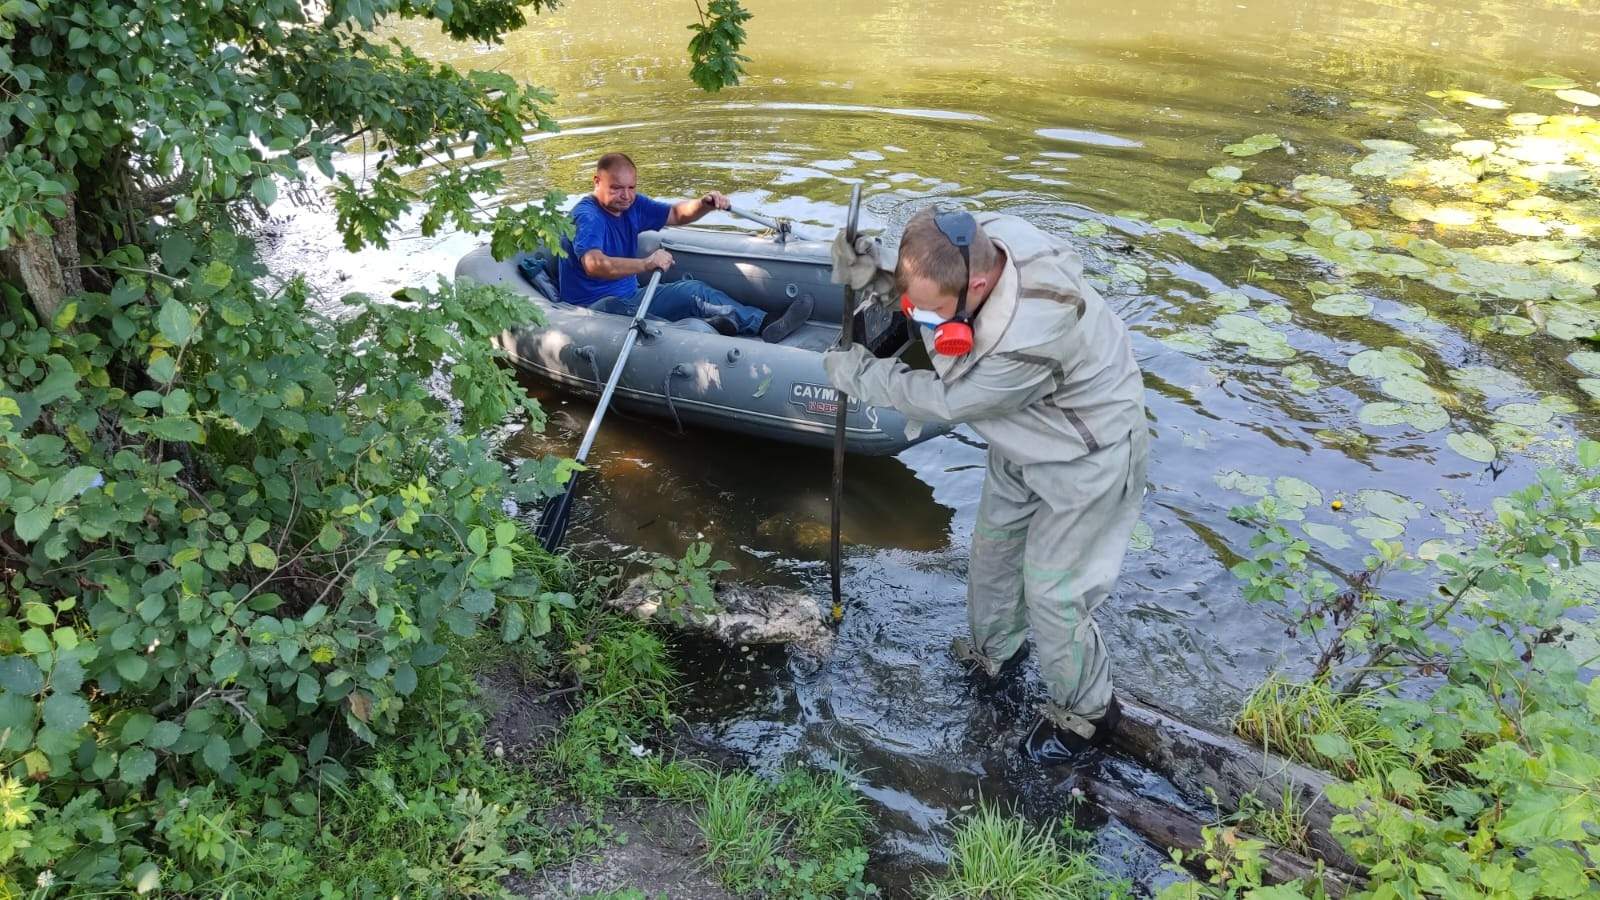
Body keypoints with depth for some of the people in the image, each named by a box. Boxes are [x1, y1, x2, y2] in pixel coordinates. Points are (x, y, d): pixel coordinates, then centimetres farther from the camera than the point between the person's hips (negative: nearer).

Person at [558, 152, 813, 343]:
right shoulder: (586, 217, -20)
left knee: (693, 291, -7)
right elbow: (594, 265, -37)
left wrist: (705, 205, -6)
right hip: (595, 306, -8)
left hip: (629, 297, 8)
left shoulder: (632, 205, 9)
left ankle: (766, 325, -18)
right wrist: (646, 264, -48)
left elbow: (675, 214, 16)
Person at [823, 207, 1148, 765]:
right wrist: (877, 274, -24)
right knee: (991, 545, 22)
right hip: (1025, 437, 8)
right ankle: (994, 651, 49)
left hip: (1085, 457, -8)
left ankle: (1085, 712, 28)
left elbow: (946, 401, -27)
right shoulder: (977, 241, -23)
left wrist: (857, 373, -15)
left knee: (1051, 592, 2)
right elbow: (924, 287, -1)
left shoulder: (1029, 340, -44)